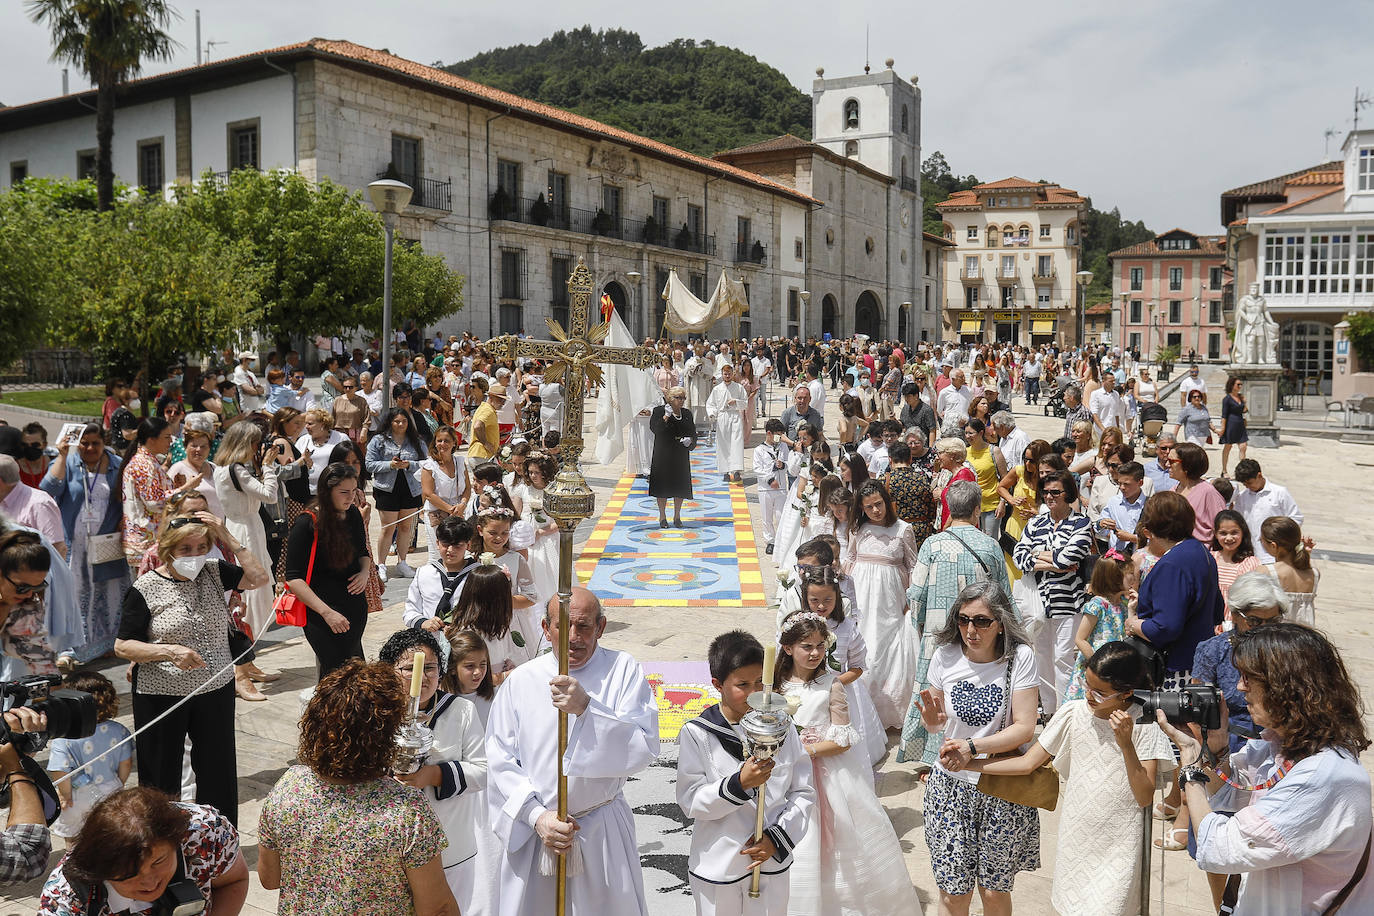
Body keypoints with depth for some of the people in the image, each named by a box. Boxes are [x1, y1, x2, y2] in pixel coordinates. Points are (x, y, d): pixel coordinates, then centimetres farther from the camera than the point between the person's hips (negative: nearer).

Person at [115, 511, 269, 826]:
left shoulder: (213, 573, 1)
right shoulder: (145, 589, -11)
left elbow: (259, 578, -9)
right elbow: (122, 646, -9)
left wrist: (228, 539, -14)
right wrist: (169, 651, -24)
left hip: (216, 690, 4)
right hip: (161, 695, -3)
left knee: (219, 771, 13)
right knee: (161, 779, 10)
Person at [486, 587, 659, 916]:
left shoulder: (623, 670, -6)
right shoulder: (520, 681, -1)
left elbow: (645, 746, -16)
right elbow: (499, 759, -3)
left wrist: (587, 708, -27)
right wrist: (536, 816, -14)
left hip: (603, 833, -1)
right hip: (532, 832, 1)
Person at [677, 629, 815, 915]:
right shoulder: (696, 734, -12)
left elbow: (804, 792, 1)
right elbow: (690, 802, -16)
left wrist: (777, 838, -10)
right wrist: (739, 783, -29)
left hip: (772, 862, 2)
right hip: (717, 867, -2)